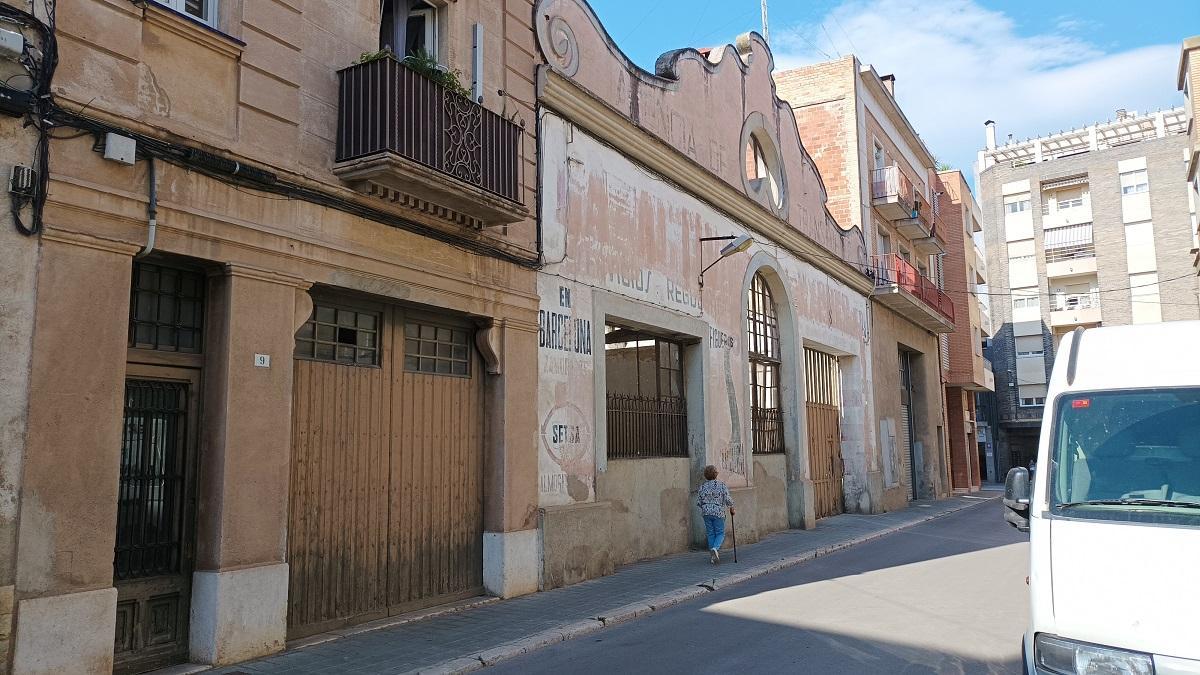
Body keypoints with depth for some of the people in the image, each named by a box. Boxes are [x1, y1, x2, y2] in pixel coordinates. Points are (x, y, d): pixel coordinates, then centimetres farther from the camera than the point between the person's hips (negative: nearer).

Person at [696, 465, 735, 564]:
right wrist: (731, 508, 9)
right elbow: (728, 499, -9)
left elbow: (698, 502, 5)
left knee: (711, 534, 11)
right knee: (720, 533, 7)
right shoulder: (722, 485, -6)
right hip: (719, 513, -3)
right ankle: (715, 548, -20)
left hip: (706, 513, 3)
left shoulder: (702, 486, 2)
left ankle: (713, 557, 13)